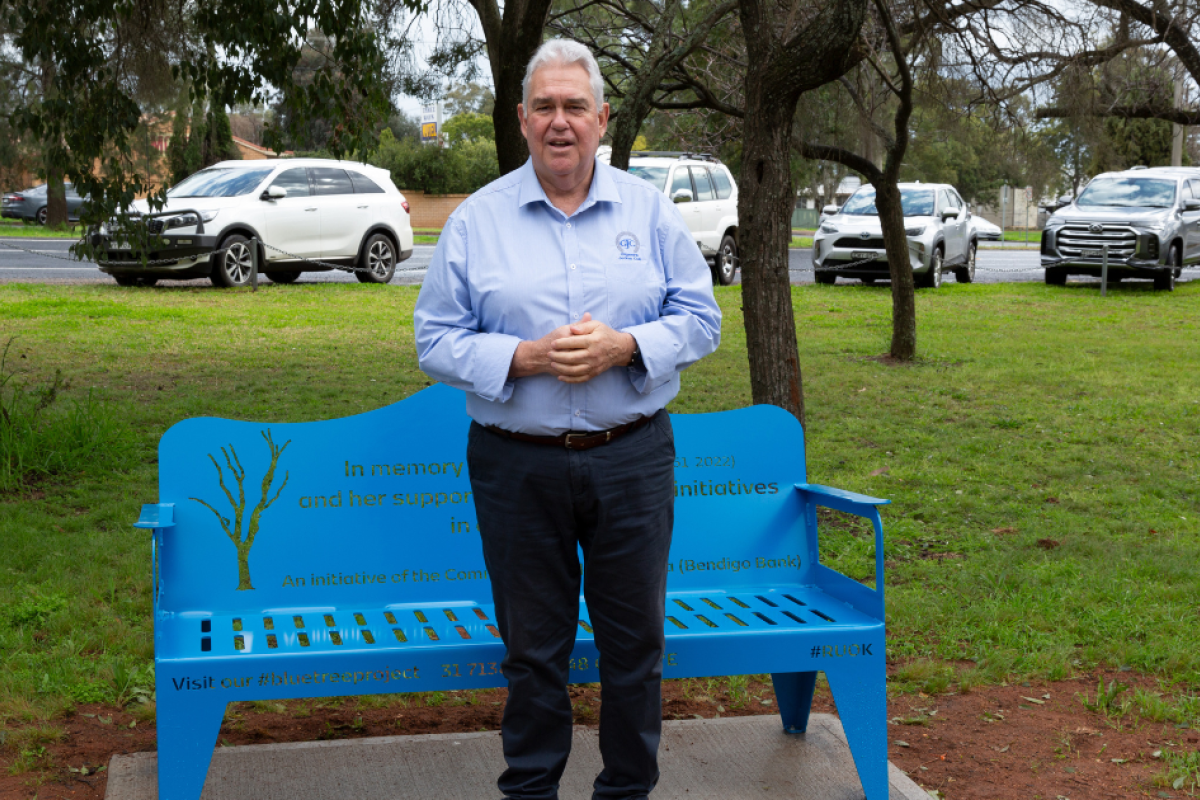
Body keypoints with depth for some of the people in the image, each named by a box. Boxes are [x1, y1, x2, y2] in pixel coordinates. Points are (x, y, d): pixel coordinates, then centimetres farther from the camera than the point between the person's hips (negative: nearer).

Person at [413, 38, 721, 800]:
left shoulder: (650, 210, 5)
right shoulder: (476, 220, 1)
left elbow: (700, 319, 4)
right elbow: (437, 341, 0)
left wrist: (623, 346, -13)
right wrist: (525, 357, -16)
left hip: (632, 459, 1)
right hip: (518, 465, -1)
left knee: (636, 636, 9)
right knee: (532, 643, 9)